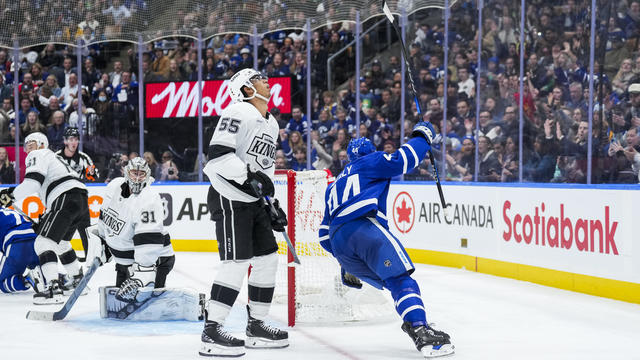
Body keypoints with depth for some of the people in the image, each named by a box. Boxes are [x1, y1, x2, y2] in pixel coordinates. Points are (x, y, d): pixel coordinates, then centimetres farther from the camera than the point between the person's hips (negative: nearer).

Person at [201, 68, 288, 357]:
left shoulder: (271, 124, 18)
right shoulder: (238, 113, -13)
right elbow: (218, 153, -23)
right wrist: (250, 176, -26)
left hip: (253, 201, 10)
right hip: (229, 198, -10)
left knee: (267, 259, 9)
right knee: (237, 262, -16)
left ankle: (256, 327, 20)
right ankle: (211, 332, -14)